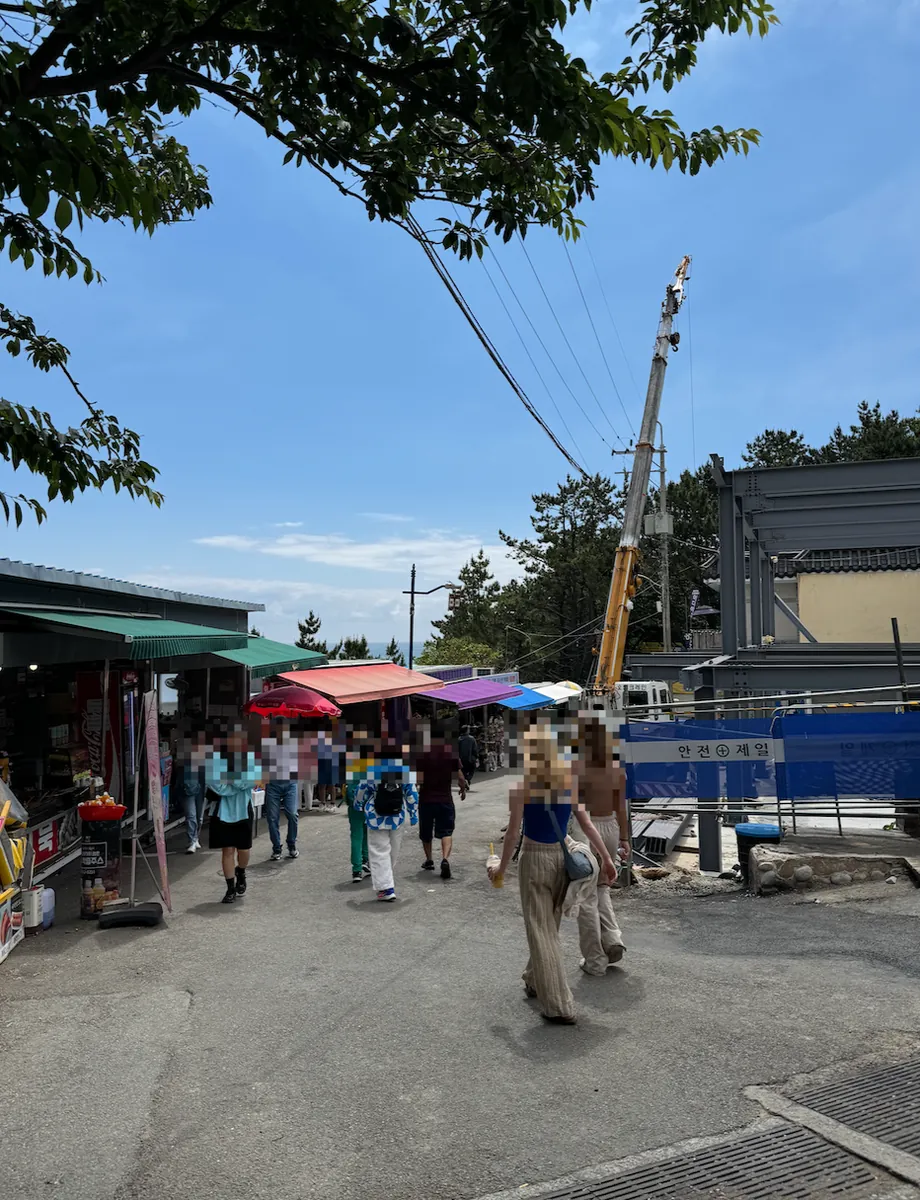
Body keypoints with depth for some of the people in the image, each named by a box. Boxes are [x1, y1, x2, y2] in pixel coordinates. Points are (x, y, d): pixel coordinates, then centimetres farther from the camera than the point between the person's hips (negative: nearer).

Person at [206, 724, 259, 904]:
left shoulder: (249, 756, -6)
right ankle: (231, 888, 17)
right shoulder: (214, 756, -9)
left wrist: (227, 782, -16)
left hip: (243, 811, 1)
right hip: (223, 812, -1)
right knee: (227, 850, 4)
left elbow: (252, 780, -17)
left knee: (243, 849, 8)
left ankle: (241, 875, 39)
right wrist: (238, 783, -13)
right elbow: (214, 784, -16)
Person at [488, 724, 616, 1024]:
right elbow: (587, 824, 0)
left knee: (541, 930, 3)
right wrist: (606, 858, 7)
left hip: (534, 858, -5)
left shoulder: (521, 785, -15)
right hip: (562, 857, 5)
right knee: (549, 925, 22)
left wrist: (502, 866, -1)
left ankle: (559, 1006, 3)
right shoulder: (569, 782, -2)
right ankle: (535, 981, 41)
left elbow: (513, 831, -12)